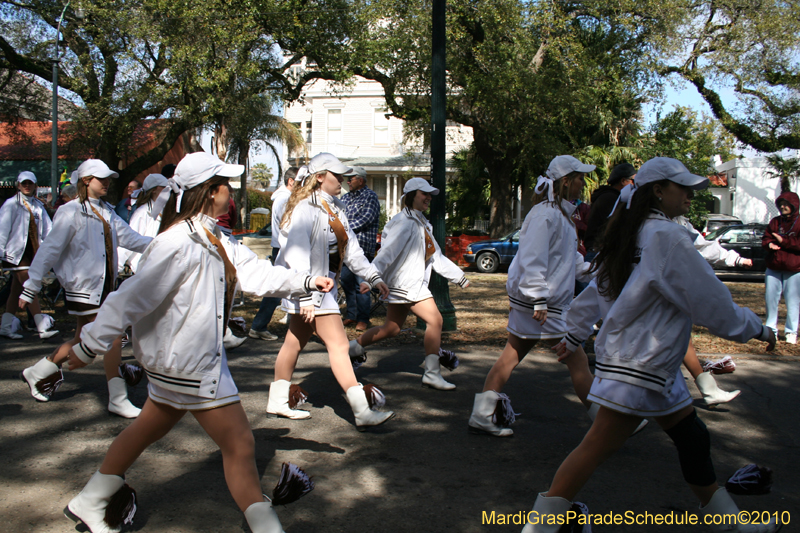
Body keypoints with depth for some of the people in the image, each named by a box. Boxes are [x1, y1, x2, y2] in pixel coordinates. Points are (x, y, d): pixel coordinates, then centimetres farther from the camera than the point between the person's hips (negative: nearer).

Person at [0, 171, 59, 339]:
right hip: (16, 252, -6)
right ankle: (42, 327, -17)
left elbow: (47, 228, 8)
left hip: (32, 251, 6)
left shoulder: (38, 205, 13)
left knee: (17, 289, 10)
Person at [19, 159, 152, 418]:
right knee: (112, 336, -9)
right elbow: (50, 249, -11)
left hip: (103, 285, 8)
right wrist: (30, 287, -12)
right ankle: (117, 399, 2)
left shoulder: (106, 212, 12)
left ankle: (37, 373, 38)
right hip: (84, 287, -8)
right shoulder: (72, 212, -10)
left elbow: (130, 238, 7)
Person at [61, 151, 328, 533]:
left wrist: (306, 282, -2)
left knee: (150, 427, 24)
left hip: (182, 357, 11)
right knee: (239, 444, -4)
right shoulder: (179, 242, -23)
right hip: (187, 361, -11)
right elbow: (133, 298, -21)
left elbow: (255, 272, 7)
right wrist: (89, 346, -17)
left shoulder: (213, 239, 8)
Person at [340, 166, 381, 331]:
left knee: (361, 284, -6)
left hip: (362, 247, -6)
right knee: (346, 282, 9)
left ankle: (363, 318, 2)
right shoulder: (345, 198, 18)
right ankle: (351, 315, 20)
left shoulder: (370, 196, -1)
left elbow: (366, 219, -12)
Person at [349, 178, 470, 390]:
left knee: (391, 329, 15)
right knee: (435, 320, -11)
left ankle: (353, 347, 29)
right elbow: (388, 252, -21)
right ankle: (432, 373, -6)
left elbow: (437, 257, 21)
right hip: (406, 283, -10)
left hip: (413, 283, 10)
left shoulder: (422, 224, 18)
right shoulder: (405, 222, -12)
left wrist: (460, 277, 22)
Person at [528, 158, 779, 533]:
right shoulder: (668, 237, -17)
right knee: (598, 449, -5)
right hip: (637, 367, -10)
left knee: (693, 439, 18)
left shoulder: (635, 235, 11)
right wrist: (757, 328, 1)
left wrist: (573, 337, 25)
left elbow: (597, 291, 18)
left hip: (655, 365, 10)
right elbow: (712, 304, -15)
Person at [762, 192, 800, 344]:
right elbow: (765, 238, 9)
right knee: (770, 298, 5)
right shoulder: (775, 222, 12)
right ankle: (771, 329, 15)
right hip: (773, 268, 4)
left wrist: (784, 241, -16)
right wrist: (770, 244, -12)